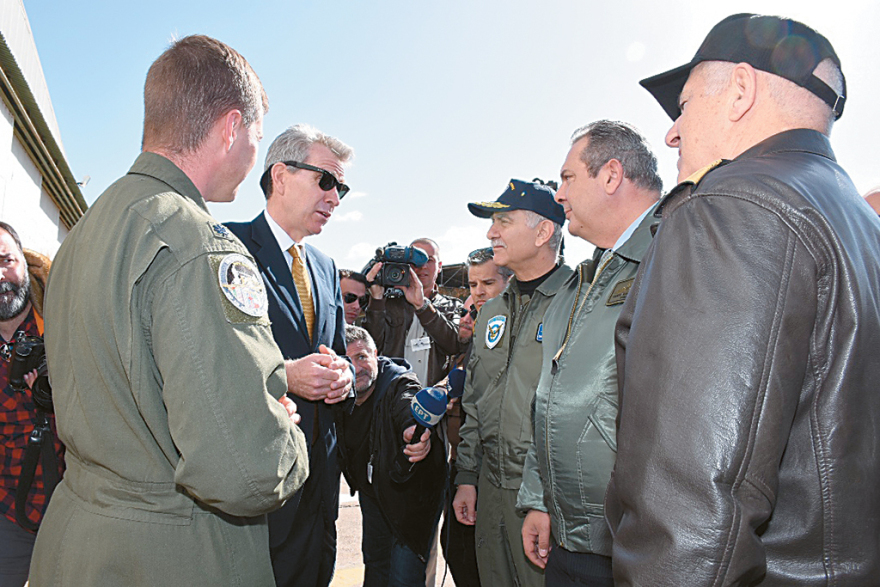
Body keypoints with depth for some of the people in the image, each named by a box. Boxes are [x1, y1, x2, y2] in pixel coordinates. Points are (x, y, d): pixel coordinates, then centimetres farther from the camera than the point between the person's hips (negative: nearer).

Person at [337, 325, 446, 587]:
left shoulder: (400, 384, -28)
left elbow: (411, 409, -51)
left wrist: (416, 433, -72)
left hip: (412, 493, -5)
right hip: (372, 491, 6)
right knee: (375, 563, 22)